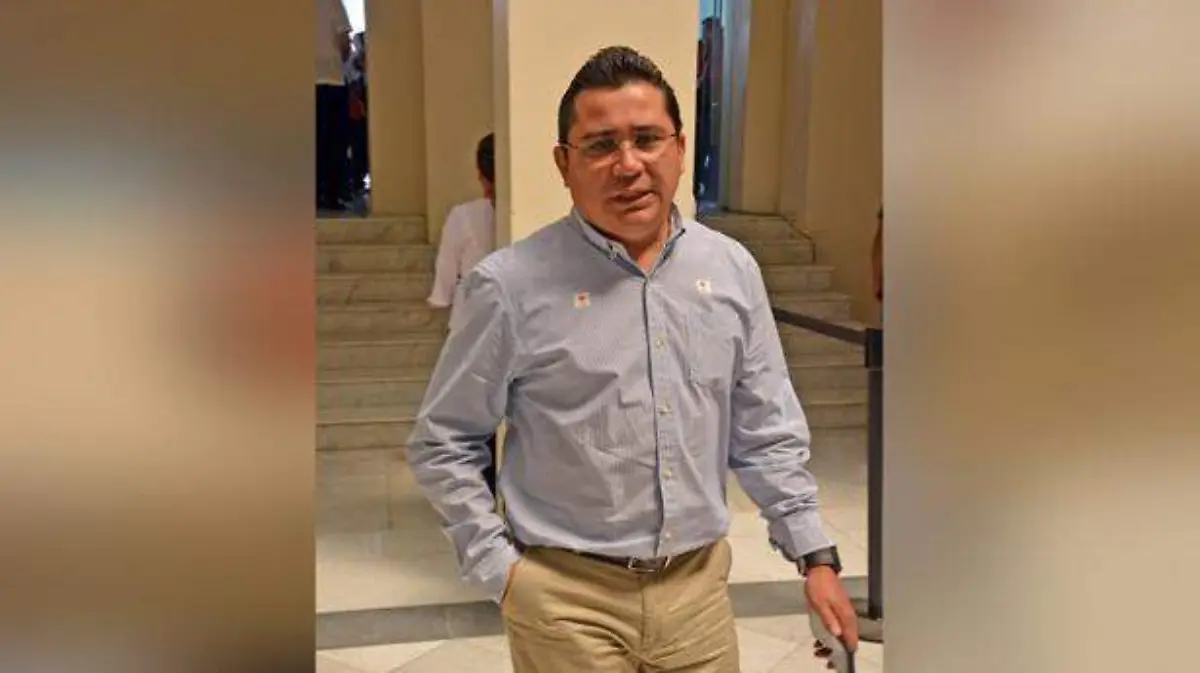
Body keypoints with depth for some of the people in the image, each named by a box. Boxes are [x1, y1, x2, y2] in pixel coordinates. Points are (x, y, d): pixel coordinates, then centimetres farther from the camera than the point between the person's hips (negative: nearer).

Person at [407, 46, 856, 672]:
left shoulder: (732, 269, 1)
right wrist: (501, 569, -7)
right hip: (567, 599, -3)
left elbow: (765, 434, 7)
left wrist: (816, 556, 5)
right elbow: (442, 445, -4)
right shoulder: (510, 285, -12)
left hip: (699, 586, 4)